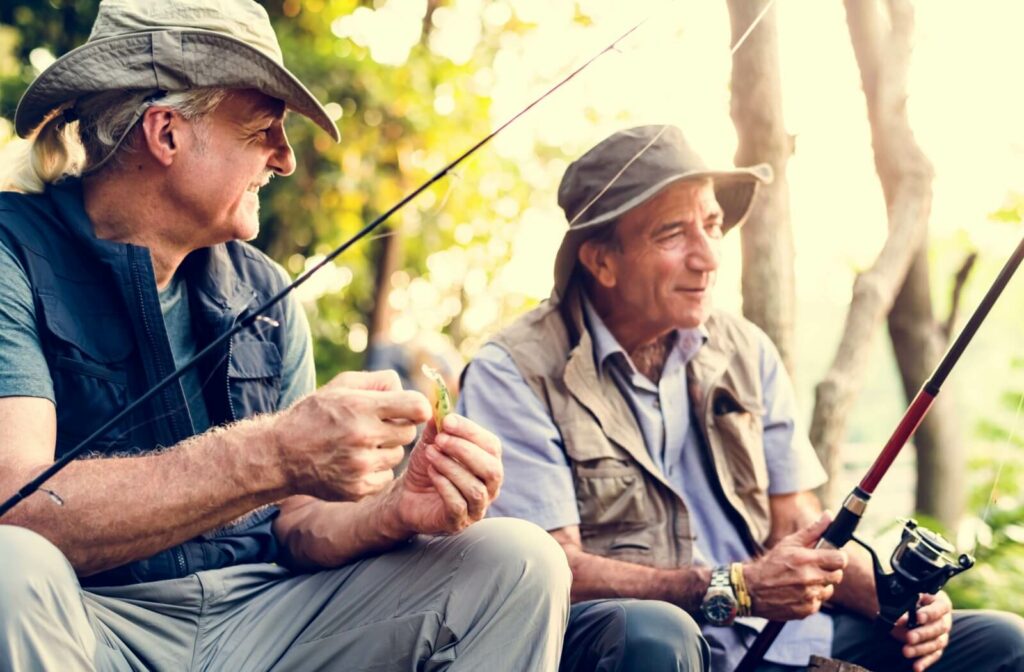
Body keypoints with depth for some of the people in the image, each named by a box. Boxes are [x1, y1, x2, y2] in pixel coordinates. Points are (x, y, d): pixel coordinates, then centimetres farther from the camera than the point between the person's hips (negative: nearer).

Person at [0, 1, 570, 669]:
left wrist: (394, 512, -15)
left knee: (521, 563, -8)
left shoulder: (263, 292, 10)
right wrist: (274, 455, -31)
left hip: (258, 616, 5)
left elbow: (292, 521, 9)